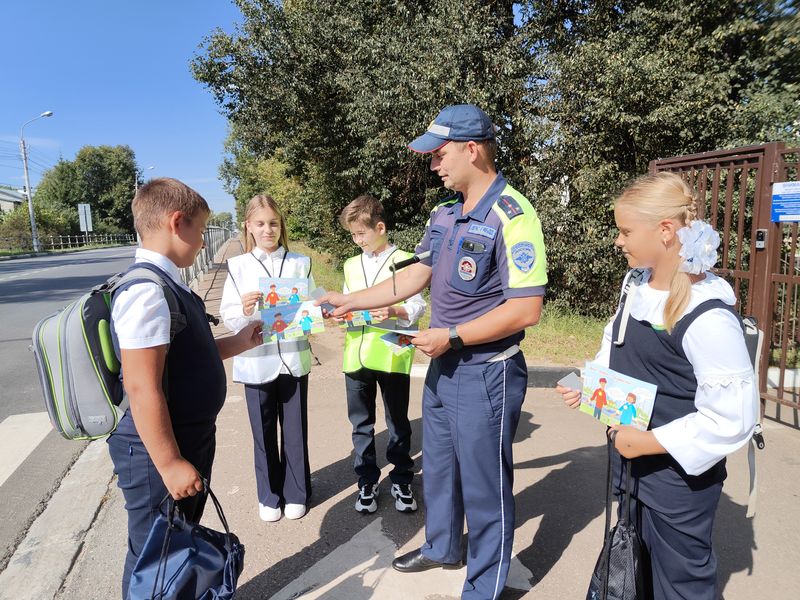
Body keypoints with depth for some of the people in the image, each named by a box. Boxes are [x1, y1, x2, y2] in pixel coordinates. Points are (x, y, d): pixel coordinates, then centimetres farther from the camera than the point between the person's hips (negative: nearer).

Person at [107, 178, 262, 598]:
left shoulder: (168, 284, 6)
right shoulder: (147, 292, -25)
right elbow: (142, 387, -27)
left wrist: (237, 344, 17)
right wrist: (169, 464, -23)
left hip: (190, 438, 9)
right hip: (158, 451, -9)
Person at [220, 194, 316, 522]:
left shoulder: (300, 263, 3)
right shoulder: (238, 266, 2)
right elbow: (228, 316, -1)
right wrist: (244, 310, -21)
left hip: (294, 357, 0)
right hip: (256, 361, 0)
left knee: (295, 428, 11)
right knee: (263, 431, 12)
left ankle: (296, 492, 30)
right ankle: (270, 495, 31)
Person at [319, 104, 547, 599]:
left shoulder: (512, 216, -20)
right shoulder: (444, 214, 5)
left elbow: (526, 310, -24)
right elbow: (417, 275, 12)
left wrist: (452, 337, -21)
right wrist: (351, 301, 9)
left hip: (487, 373, -8)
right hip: (443, 367, 8)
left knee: (484, 484, 9)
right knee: (439, 467, 24)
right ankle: (442, 547, 49)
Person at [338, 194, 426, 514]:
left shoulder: (404, 261, -4)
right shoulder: (352, 265, 12)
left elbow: (417, 306, -6)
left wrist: (394, 312, -24)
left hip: (393, 355, -4)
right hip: (356, 355, 5)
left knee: (398, 423, 11)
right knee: (361, 424, 13)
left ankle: (401, 481, 28)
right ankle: (367, 482, 28)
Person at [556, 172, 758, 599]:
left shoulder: (707, 315, -26)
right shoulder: (636, 284, 0)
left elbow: (732, 418, -25)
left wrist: (650, 442, -20)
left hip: (680, 474, -7)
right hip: (633, 461, 8)